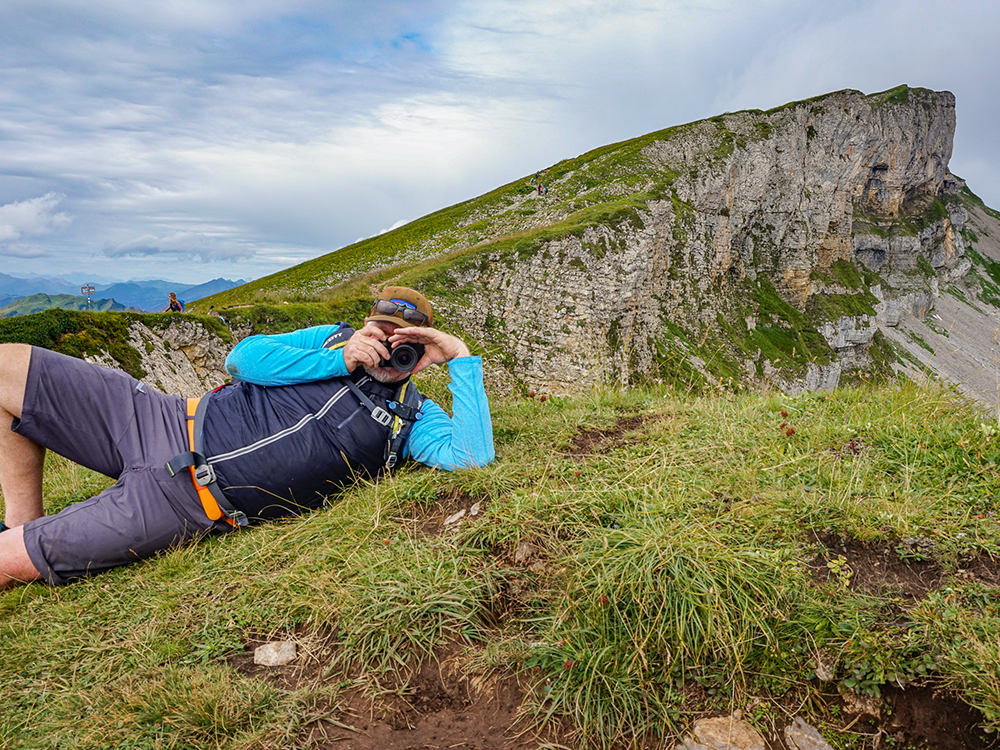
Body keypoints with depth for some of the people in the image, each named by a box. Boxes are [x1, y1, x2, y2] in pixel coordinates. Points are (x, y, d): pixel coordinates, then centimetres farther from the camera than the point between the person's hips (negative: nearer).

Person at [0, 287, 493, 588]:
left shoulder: (412, 417, 1)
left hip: (189, 496, -5)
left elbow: (473, 456, -17)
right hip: (177, 420, 5)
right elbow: (244, 356, 1)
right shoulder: (335, 338, 10)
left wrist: (461, 357, -16)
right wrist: (339, 361, -9)